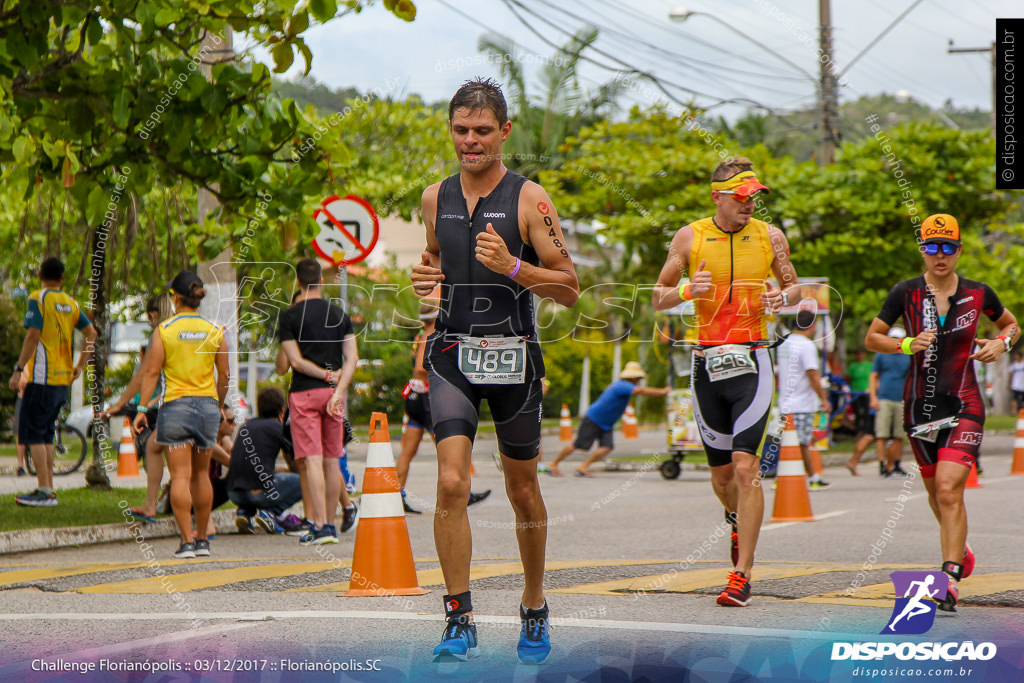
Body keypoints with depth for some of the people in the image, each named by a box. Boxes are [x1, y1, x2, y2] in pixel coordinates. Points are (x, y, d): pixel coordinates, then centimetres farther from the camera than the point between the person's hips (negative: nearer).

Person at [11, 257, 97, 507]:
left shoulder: (38, 298, -8)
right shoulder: (71, 303, 12)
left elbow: (33, 336, -16)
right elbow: (91, 333, 11)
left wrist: (18, 369, -13)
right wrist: (80, 366, 14)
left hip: (42, 377, -7)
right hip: (63, 379, 7)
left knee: (32, 433, -5)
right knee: (46, 434, 15)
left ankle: (44, 492, -10)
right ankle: (48, 489, 14)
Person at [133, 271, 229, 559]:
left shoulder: (164, 330, -5)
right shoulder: (215, 331, 3)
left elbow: (151, 372, -7)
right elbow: (224, 375, 6)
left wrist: (142, 409, -3)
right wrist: (220, 406, 20)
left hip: (175, 405, -3)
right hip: (207, 405, 3)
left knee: (180, 476, -3)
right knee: (201, 474, 15)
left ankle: (187, 542, -9)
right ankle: (203, 540, 19)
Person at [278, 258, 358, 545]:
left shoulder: (289, 317, -4)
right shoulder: (339, 314, 8)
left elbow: (295, 361, -11)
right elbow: (352, 357, 1)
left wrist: (326, 375, -4)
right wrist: (338, 389, -7)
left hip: (304, 393, -4)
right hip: (333, 392, 4)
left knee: (312, 460, -8)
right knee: (331, 460, 11)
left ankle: (320, 526, -15)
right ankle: (330, 523, 16)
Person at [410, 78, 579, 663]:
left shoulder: (530, 199, -6)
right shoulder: (436, 198, 7)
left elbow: (570, 289, -6)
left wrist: (512, 267, -21)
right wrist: (426, 276, 3)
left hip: (514, 356, -2)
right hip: (453, 353, 2)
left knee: (523, 491, 10)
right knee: (452, 483, -15)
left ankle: (535, 611, 30)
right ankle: (460, 622, -11)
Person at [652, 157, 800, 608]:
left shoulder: (770, 237, 4)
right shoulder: (689, 238, 3)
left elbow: (794, 286, 17)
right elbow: (659, 297, 9)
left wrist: (783, 297, -7)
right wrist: (687, 290, -13)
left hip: (751, 360, -2)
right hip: (707, 362, 2)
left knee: (745, 466, -14)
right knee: (721, 473, 9)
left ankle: (742, 573, -11)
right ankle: (737, 520, 45)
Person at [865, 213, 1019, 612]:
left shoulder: (978, 294, 2)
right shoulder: (906, 293, 0)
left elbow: (1011, 325, 19)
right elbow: (872, 338, 5)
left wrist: (1000, 343, -2)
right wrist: (907, 345, -12)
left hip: (963, 405, -2)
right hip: (919, 404, 2)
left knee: (949, 490, -18)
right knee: (936, 492, 15)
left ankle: (951, 581, -20)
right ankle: (961, 551, 43)